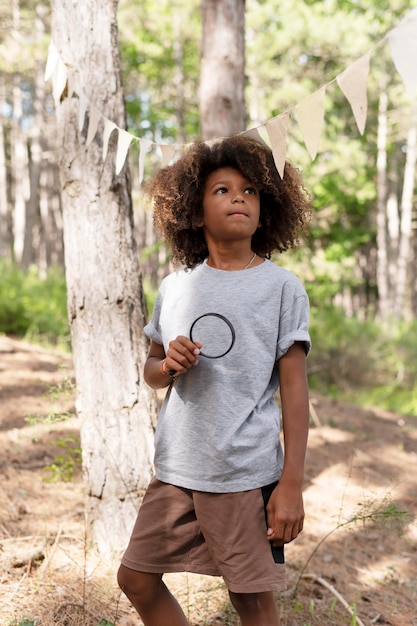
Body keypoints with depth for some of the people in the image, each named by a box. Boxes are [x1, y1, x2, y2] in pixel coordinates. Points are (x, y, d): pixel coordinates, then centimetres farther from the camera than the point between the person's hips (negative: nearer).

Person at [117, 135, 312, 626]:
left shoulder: (282, 287, -4)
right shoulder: (174, 287, 7)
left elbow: (294, 386, -5)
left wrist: (292, 483, -9)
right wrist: (167, 365, -9)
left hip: (246, 474, -4)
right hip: (175, 470, 5)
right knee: (136, 579, 13)